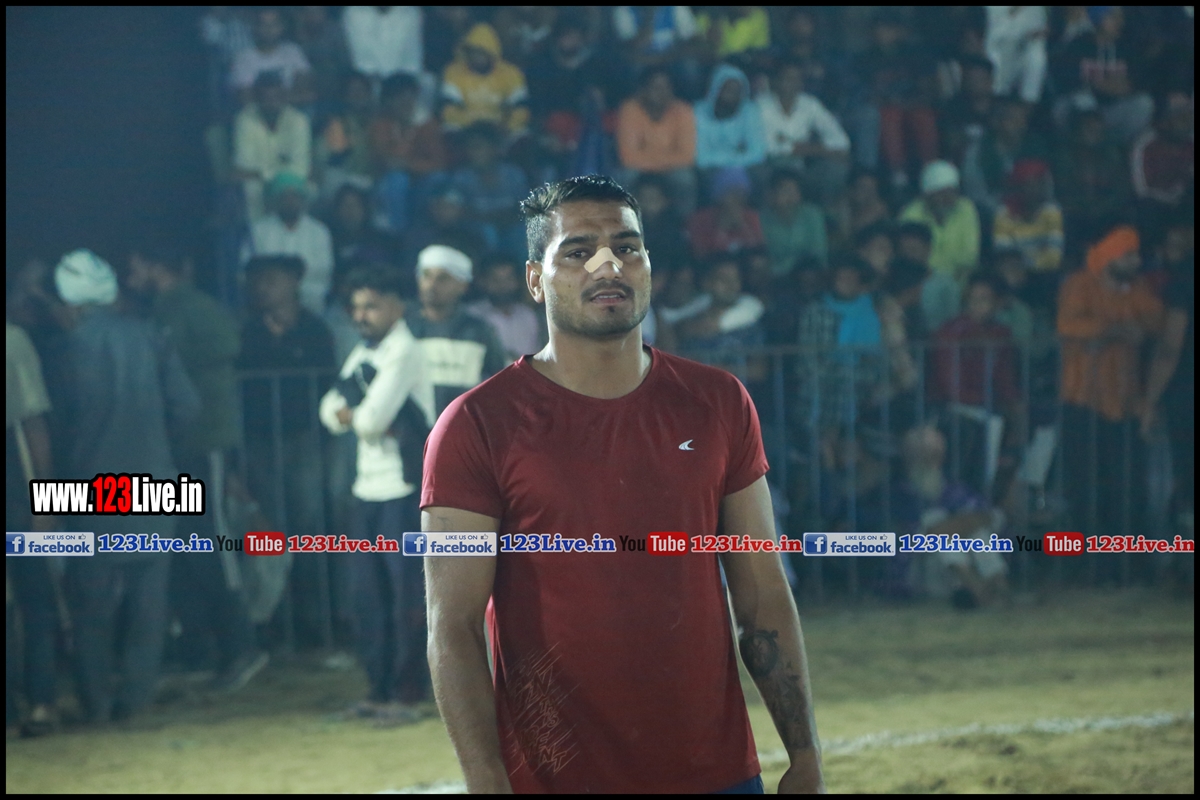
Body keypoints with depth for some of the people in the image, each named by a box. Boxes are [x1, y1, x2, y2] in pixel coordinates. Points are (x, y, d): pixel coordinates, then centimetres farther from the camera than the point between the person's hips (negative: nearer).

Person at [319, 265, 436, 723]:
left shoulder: (403, 353, -10)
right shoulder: (363, 354, 16)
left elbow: (372, 417, -19)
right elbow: (331, 411, 9)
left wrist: (351, 414, 1)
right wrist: (363, 417, -8)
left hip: (403, 490, -8)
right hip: (368, 489, 8)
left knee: (406, 595, -5)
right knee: (368, 595, 8)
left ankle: (408, 694, -2)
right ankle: (380, 689, 15)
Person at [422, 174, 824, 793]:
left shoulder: (718, 405, 6)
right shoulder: (476, 427, -6)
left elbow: (764, 596, 8)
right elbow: (453, 629, -9)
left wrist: (805, 756, 2)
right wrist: (488, 786, -17)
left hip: (718, 768, 3)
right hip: (553, 776, -3)